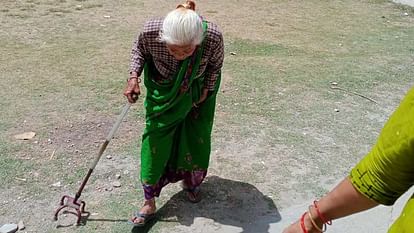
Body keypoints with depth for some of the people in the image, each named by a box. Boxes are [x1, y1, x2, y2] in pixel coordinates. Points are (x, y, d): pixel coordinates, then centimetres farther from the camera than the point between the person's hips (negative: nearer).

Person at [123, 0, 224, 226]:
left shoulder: (213, 36, -36)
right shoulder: (151, 31, -35)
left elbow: (216, 64, -11)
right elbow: (139, 48, -10)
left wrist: (206, 90, -8)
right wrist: (133, 76, -23)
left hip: (198, 91, 1)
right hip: (163, 93, 0)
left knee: (196, 138, 11)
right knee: (155, 138, 1)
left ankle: (191, 182, 41)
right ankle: (149, 202, 16)